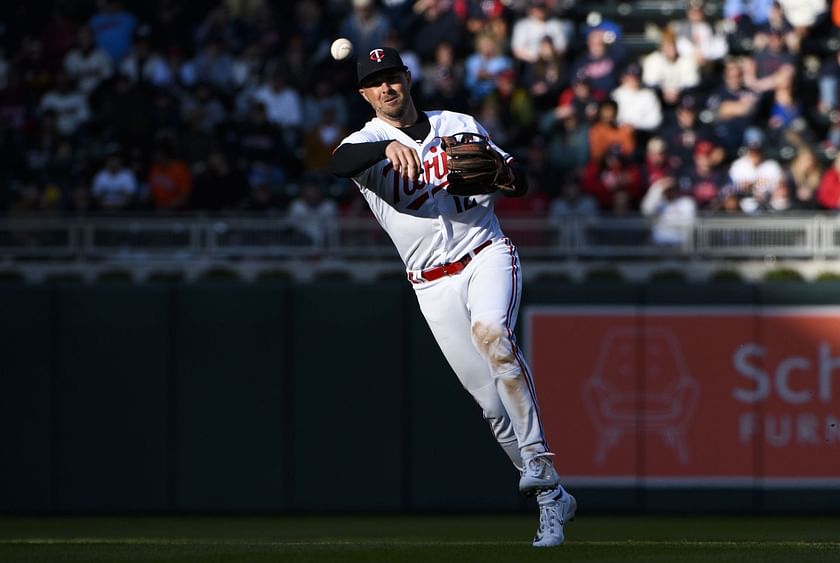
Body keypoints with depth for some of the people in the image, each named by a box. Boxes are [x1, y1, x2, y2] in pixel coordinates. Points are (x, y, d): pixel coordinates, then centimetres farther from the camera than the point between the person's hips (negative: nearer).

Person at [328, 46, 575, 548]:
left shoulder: (462, 126, 9)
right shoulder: (368, 143, 2)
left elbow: (520, 184, 12)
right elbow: (338, 163, -24)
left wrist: (504, 173, -12)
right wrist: (389, 147, -43)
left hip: (488, 256, -1)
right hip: (434, 285, 1)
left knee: (489, 331, -33)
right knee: (494, 406, -1)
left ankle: (539, 460, -35)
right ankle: (552, 497, 12)